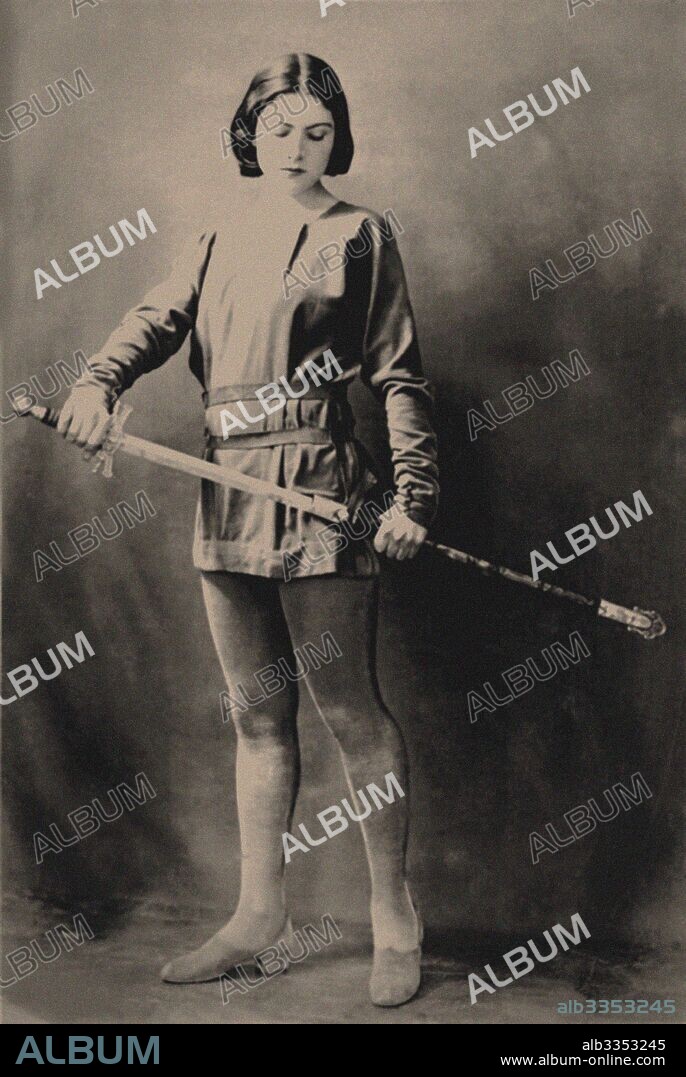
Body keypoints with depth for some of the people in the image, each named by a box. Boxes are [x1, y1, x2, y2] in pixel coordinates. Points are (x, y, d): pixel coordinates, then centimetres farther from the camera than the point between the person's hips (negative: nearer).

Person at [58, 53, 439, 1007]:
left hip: (319, 497, -5)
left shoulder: (360, 236, 3)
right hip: (226, 499, 6)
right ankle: (261, 912, 24)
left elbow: (399, 377, -2)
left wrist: (413, 494, -11)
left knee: (347, 708, -2)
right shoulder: (215, 245, 18)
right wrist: (99, 382, -17)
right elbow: (157, 320, 4)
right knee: (257, 716, 12)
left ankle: (394, 918, 14)